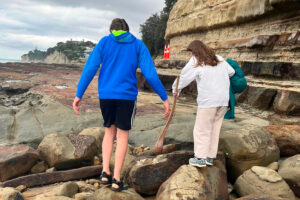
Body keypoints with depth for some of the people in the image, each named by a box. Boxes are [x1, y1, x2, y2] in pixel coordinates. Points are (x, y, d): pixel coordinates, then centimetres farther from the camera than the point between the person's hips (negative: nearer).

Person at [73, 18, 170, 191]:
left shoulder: (104, 42, 6)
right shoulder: (138, 45, 4)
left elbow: (89, 69, -2)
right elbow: (150, 73, -5)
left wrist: (79, 95, 0)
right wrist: (165, 98, -2)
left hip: (105, 95, 2)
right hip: (127, 96, -2)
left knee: (110, 131, 19)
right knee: (122, 135, 9)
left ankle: (105, 172, 9)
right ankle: (116, 179, 6)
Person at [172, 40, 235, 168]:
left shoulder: (196, 62, 0)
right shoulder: (219, 59, 17)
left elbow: (184, 77, 2)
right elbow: (231, 72, 20)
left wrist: (176, 90, 14)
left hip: (207, 101, -6)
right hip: (223, 100, 6)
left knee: (202, 130, 3)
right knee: (215, 129, 13)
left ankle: (200, 158, 7)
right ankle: (210, 157, 20)